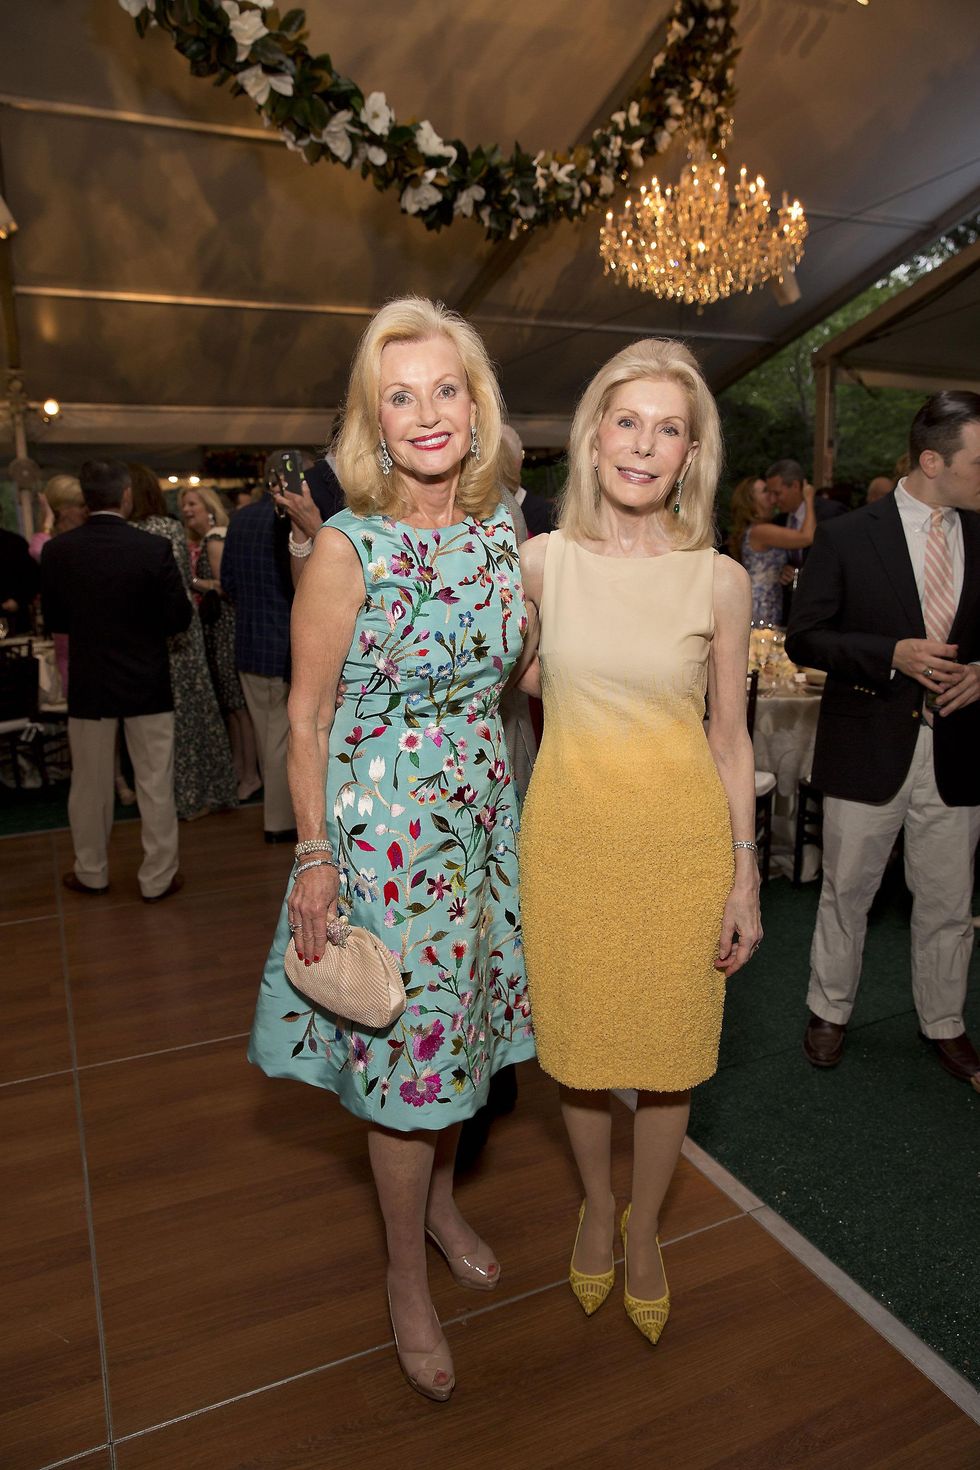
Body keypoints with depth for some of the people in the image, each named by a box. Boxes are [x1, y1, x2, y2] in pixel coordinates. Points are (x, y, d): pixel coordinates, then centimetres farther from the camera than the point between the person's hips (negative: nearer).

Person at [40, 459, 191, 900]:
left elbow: (53, 621, 3)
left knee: (90, 784, 16)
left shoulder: (57, 551, -7)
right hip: (147, 682, -2)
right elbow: (180, 617, -9)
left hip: (88, 683, 2)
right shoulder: (154, 549, -14)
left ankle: (91, 873, 30)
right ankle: (158, 878, 17)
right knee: (155, 785, 9)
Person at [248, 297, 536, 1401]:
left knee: (466, 1023, 19)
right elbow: (307, 719, -11)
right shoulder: (348, 546, -16)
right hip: (380, 825, -5)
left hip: (481, 813, 6)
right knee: (405, 1047, 7)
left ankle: (442, 1201, 47)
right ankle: (406, 1275, 33)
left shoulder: (499, 535, 1)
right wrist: (314, 855, -10)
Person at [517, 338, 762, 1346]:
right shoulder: (539, 562, -4)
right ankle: (595, 1204, 45)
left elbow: (729, 738, 0)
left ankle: (643, 1227, 41)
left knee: (668, 1050, 13)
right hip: (568, 829, 1)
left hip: (682, 837, 0)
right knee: (579, 1039, 15)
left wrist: (745, 877, 0)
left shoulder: (720, 581, -5)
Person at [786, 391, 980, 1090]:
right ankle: (830, 1011, 33)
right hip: (868, 750, -3)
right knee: (846, 893, 13)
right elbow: (804, 637, -7)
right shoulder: (847, 537, -7)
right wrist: (892, 654, -20)